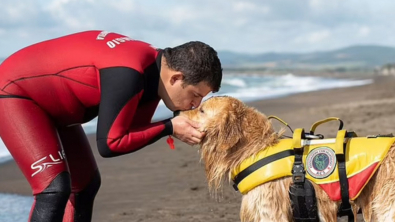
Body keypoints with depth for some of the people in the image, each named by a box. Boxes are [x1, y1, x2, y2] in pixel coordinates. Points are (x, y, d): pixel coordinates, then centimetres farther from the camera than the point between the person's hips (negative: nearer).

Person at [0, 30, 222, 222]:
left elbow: (132, 131, 1)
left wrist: (176, 124, -14)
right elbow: (109, 143, -27)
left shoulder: (153, 69, -4)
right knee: (55, 188, -21)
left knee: (85, 183, 16)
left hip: (49, 103, 10)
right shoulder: (127, 75, -33)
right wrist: (169, 128, -23)